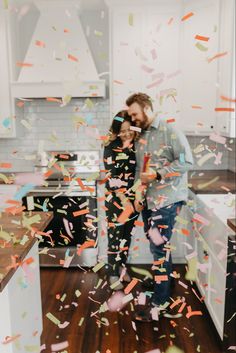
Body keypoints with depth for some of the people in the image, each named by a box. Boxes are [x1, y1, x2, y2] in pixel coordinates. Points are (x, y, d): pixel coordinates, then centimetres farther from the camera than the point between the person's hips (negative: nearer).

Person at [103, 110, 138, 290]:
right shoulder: (111, 147, -11)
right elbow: (111, 177, -15)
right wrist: (123, 200, -20)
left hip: (133, 199, 4)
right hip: (116, 199, -4)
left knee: (127, 235, 16)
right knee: (115, 237, 5)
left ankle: (122, 267, 35)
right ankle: (113, 273, 22)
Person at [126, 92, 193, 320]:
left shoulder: (169, 131, -9)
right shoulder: (141, 137, 14)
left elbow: (187, 161, -15)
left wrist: (157, 174, -19)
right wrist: (138, 195, 9)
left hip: (166, 199, -7)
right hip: (148, 199, 7)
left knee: (159, 248, -4)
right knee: (158, 247, 14)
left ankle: (160, 304, 9)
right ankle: (164, 285, 32)